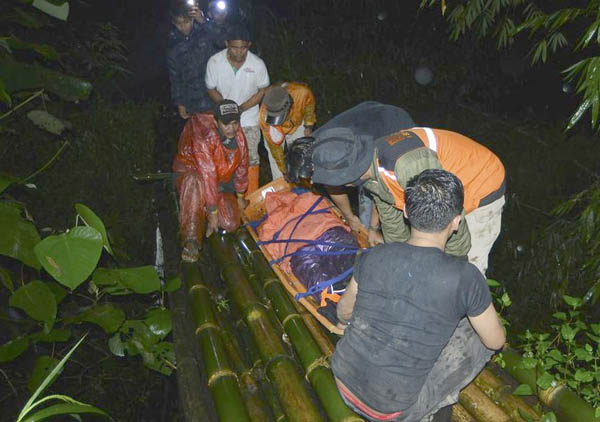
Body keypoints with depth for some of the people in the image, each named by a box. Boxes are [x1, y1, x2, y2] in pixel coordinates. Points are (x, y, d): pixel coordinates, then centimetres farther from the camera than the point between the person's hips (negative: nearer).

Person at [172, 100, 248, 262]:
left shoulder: (239, 135, -9)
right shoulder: (204, 137, -30)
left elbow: (242, 166, 6)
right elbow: (207, 175, -32)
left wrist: (240, 196, 15)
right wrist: (213, 212, -32)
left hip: (222, 183, 5)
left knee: (231, 224, -16)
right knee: (195, 182, -43)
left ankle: (204, 210, 17)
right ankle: (191, 240, -41)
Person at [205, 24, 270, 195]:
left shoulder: (258, 64, -17)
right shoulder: (214, 62, -16)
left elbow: (263, 91, -4)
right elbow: (211, 89, -2)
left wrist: (241, 108, -16)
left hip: (249, 119, -1)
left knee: (251, 160, 2)